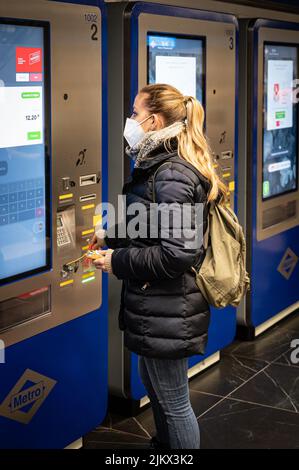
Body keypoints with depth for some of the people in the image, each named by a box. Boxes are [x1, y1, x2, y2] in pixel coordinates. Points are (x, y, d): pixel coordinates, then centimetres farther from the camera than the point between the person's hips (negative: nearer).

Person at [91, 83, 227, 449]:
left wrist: (119, 262, -18)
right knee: (152, 383, 27)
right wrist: (111, 236, 11)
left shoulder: (171, 177, -24)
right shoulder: (159, 166, 8)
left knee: (173, 401, 6)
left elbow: (177, 253, -28)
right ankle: (163, 446, 46)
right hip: (156, 304, 11)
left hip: (168, 310, -11)